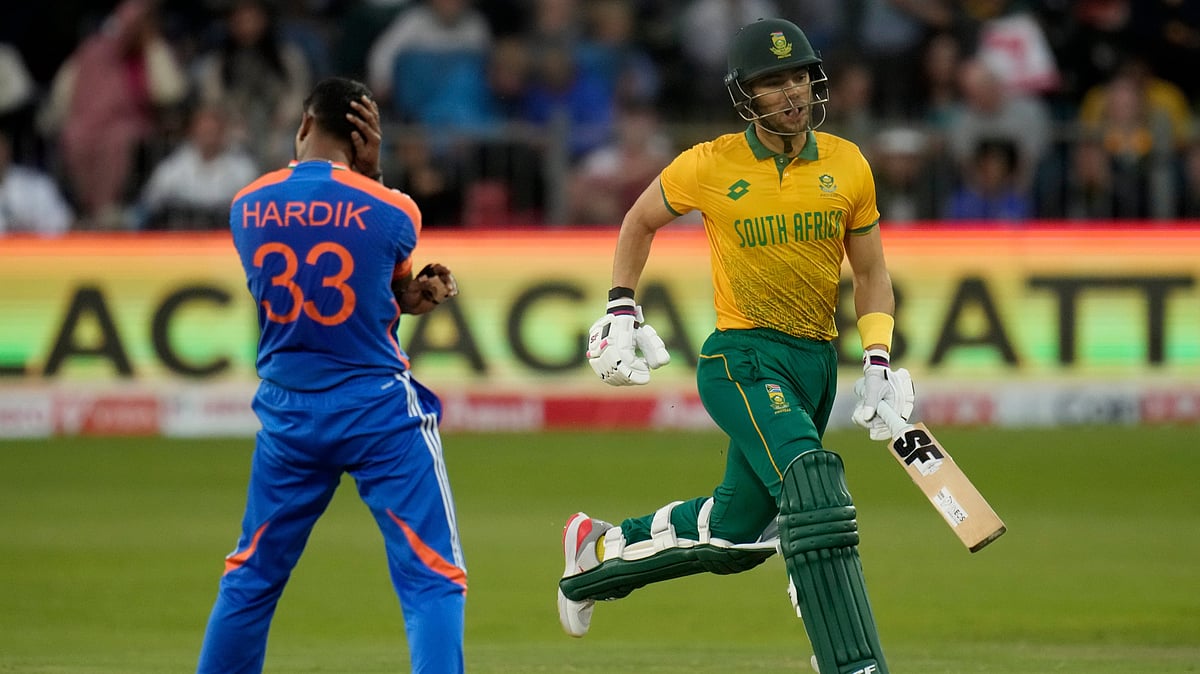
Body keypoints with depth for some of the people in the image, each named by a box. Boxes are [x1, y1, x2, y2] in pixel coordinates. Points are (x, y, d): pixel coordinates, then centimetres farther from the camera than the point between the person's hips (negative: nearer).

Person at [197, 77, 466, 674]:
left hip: (287, 415, 4)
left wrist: (408, 295, 2)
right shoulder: (391, 210, -11)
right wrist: (369, 174, 7)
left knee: (251, 577, 18)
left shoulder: (245, 207, -1)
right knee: (433, 579, -3)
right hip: (380, 410, -4)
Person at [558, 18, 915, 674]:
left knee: (736, 531, 12)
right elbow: (640, 222, 12)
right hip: (741, 361, -5)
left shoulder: (846, 165, 2)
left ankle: (597, 549, 39)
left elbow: (870, 272, 13)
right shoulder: (710, 166, -7)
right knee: (813, 480, -28)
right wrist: (620, 313, 3)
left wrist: (878, 362, 0)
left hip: (817, 363, 5)